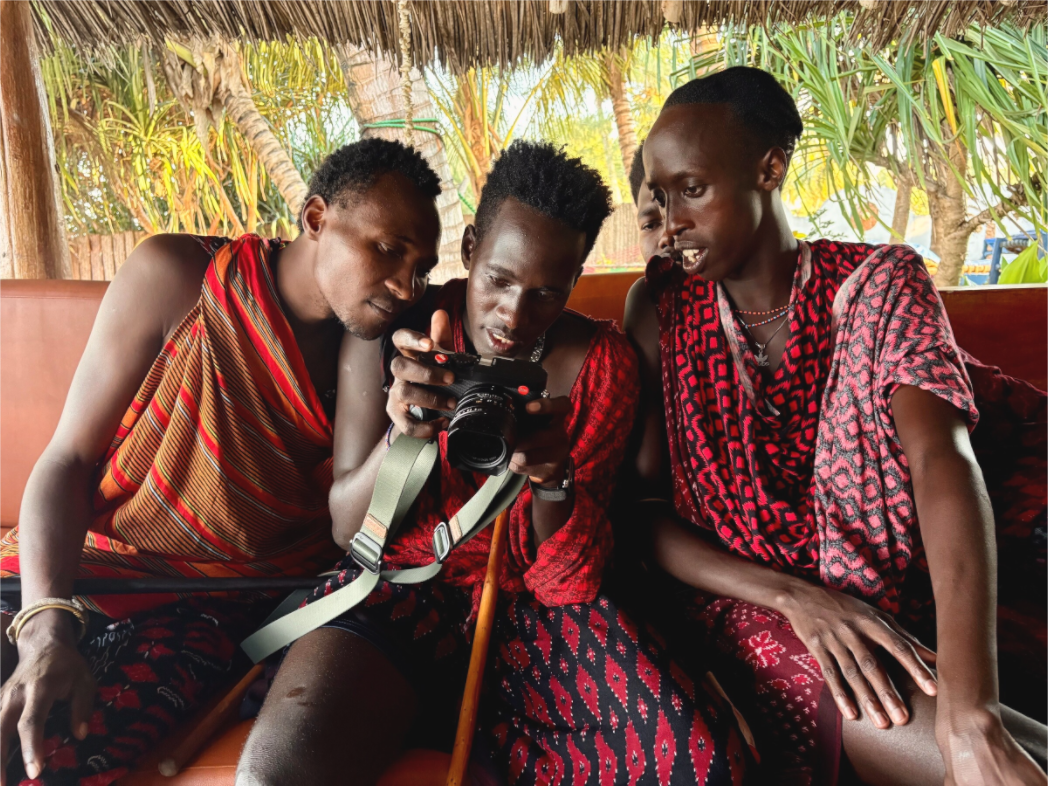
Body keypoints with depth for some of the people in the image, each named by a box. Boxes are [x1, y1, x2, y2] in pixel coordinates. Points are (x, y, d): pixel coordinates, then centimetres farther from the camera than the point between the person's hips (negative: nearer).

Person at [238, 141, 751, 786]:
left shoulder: (602, 363, -3)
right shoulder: (396, 331, -3)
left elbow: (566, 582, -7)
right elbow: (346, 528, -6)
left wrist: (555, 477, -29)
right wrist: (401, 435, -27)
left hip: (533, 599, 2)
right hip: (401, 590, -1)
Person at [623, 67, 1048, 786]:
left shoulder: (878, 283, -1)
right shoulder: (660, 309, 2)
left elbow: (943, 462, -16)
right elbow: (642, 507, -2)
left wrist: (971, 718, -30)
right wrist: (793, 595, -18)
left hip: (891, 614, 2)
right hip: (742, 613, -1)